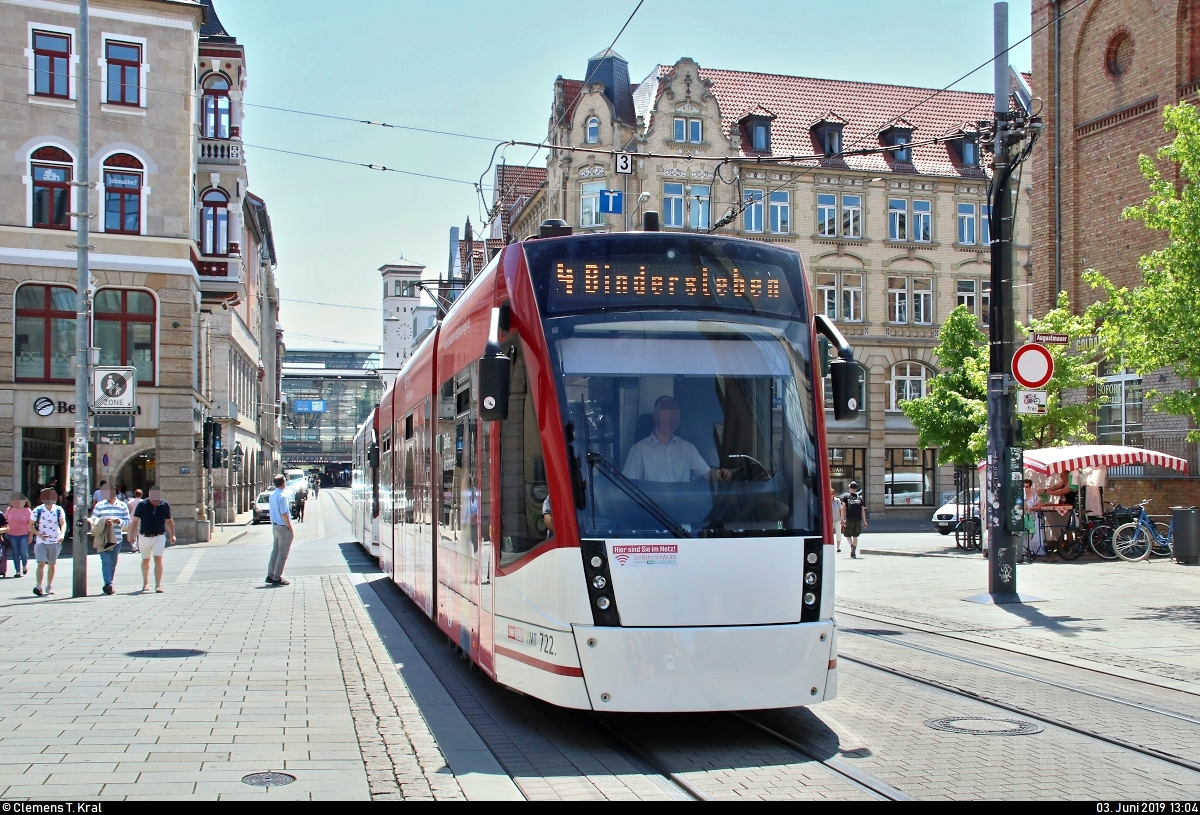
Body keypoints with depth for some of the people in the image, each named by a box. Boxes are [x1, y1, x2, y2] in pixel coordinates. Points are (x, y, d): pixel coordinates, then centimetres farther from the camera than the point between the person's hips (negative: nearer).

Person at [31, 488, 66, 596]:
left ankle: (49, 586, 21)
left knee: (51, 565, 10)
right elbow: (31, 525, 2)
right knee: (41, 563, -14)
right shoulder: (37, 510, -2)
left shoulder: (59, 510, -1)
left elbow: (63, 523, -4)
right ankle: (39, 586, -16)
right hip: (41, 542, -1)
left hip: (55, 542, 1)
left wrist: (62, 534, -24)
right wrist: (39, 534, -15)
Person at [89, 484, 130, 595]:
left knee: (113, 563, 8)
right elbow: (93, 521, 5)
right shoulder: (99, 506, 6)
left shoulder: (122, 505, 9)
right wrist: (103, 522, -14)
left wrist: (118, 521, -12)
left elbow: (127, 521, 8)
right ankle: (108, 584, -21)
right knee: (106, 561, -13)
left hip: (117, 539, 2)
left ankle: (109, 585, 18)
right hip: (103, 539, -2)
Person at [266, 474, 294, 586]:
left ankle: (270, 575, 21)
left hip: (275, 526, 9)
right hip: (283, 528, -9)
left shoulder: (272, 495, 8)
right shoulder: (282, 496, -19)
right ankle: (277, 578, 1)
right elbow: (284, 514, -22)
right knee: (282, 554, -1)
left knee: (275, 552, 16)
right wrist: (290, 528, -16)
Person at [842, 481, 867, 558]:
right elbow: (863, 510, 9)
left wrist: (842, 518, -8)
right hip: (858, 519, 2)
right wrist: (864, 521, 10)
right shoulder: (860, 497, 13)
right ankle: (854, 552, 5)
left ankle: (852, 546, -22)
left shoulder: (845, 496, 6)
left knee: (848, 535, 6)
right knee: (855, 536, 11)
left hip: (849, 519, -2)